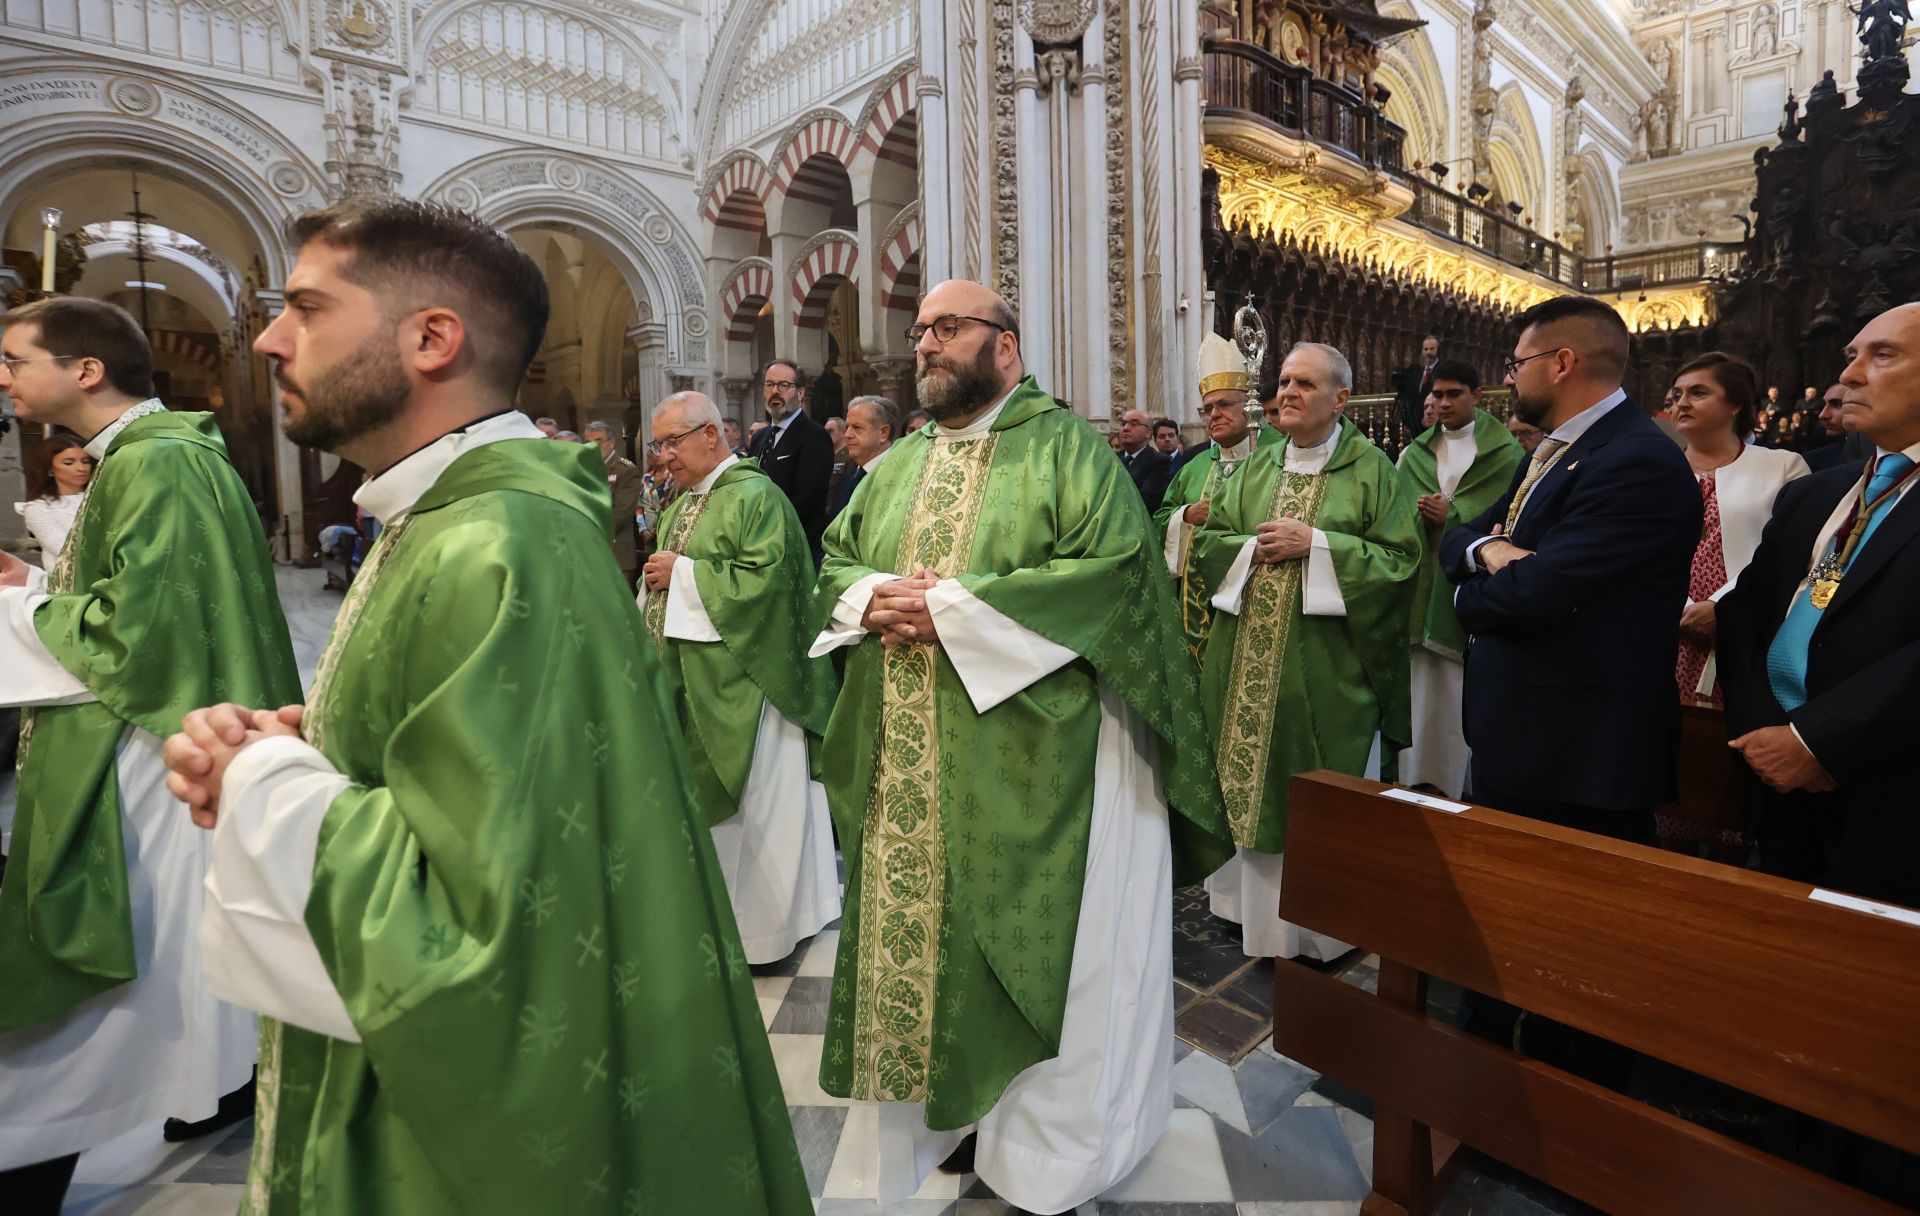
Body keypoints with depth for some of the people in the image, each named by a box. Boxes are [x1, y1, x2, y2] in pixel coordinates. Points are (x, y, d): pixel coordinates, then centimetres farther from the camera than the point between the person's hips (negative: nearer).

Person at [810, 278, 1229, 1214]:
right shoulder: (898, 465, 16)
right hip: (908, 771, 6)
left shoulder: (1065, 446, -4)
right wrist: (875, 599, -8)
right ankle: (949, 1108, 34)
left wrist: (953, 606, -19)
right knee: (920, 927, 13)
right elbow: (834, 561, 16)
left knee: (1026, 942, 7)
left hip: (1025, 763, -5)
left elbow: (1112, 569, -17)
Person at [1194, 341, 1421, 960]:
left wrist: (1315, 545, -16)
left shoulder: (1372, 469, -2)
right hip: (1255, 661, 4)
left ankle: (1326, 927, 23)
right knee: (1257, 786, 10)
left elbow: (1400, 558, -9)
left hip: (1328, 669, -4)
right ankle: (1263, 916, 27)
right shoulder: (1256, 468, 11)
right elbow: (1208, 539, 9)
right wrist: (1255, 548, -10)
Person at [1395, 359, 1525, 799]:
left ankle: (1464, 789, 8)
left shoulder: (1505, 453, 2)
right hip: (1424, 592, 3)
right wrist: (1418, 515, -10)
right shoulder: (1415, 453, 15)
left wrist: (1452, 514, -15)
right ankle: (1418, 777, 11)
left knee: (1467, 704, -3)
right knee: (1422, 699, 3)